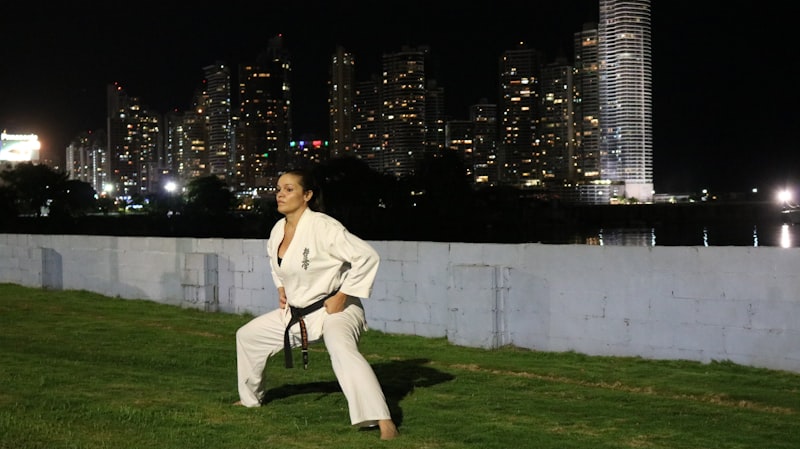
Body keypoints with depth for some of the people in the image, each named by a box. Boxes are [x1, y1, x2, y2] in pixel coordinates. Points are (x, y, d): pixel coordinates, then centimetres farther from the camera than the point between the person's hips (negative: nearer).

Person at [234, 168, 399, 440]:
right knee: (247, 336, 18)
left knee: (342, 351, -38)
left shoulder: (323, 227, -23)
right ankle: (251, 398, 40)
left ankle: (383, 421, -41)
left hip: (335, 309, -9)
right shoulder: (278, 230, 1)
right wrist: (281, 288, 13)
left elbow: (367, 257, -26)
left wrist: (342, 296, -23)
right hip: (296, 312, 9)